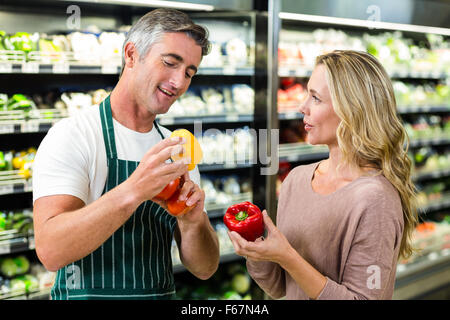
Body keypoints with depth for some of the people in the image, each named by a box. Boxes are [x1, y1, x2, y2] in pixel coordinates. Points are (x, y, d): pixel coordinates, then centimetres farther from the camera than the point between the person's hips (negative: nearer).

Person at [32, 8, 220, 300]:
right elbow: (50, 251, -25)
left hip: (163, 293, 5)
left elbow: (204, 269, 0)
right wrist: (133, 191, -35)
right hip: (88, 295, -5)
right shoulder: (71, 137, -13)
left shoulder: (176, 151, 3)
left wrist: (193, 223, -19)